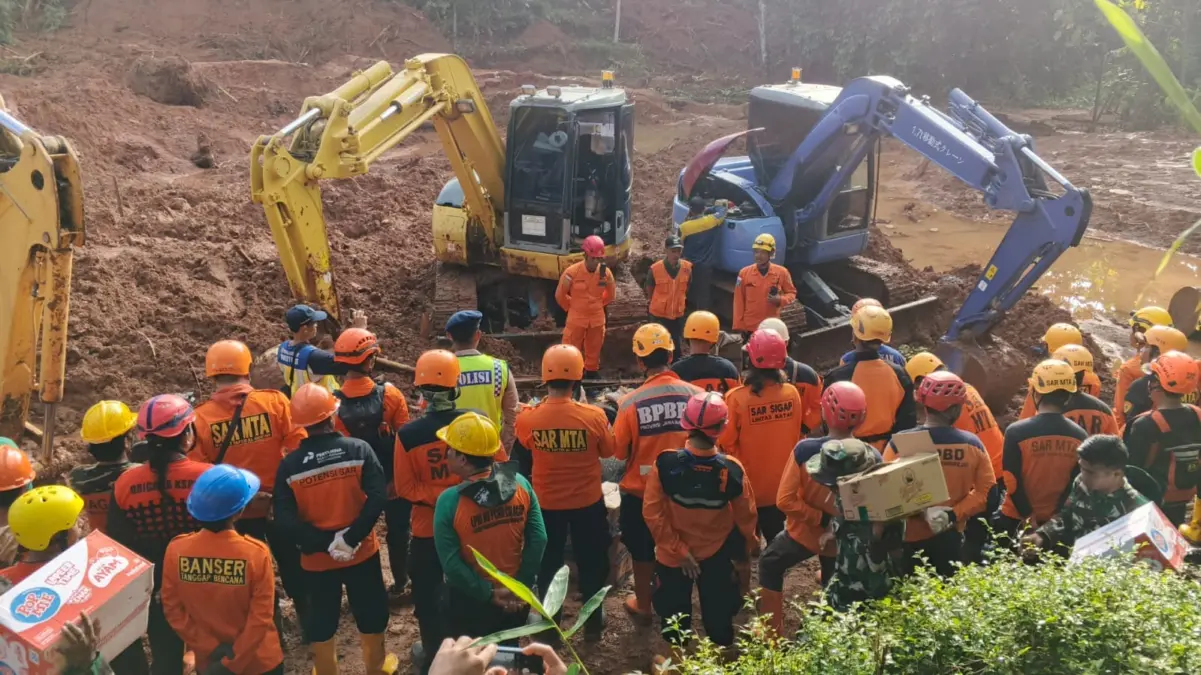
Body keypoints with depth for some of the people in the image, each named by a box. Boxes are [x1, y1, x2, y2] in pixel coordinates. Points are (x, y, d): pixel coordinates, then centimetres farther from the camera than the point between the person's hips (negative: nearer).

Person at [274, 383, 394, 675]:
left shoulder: (289, 465, -11)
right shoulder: (358, 449, -14)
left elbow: (284, 519, -16)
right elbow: (377, 497, -22)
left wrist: (323, 543, -14)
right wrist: (352, 537, -18)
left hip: (317, 558, 0)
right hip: (361, 551, 0)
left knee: (321, 619, 19)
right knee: (370, 610, 21)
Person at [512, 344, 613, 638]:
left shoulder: (528, 418, -18)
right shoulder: (594, 416, -21)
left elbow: (522, 461, 0)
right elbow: (608, 451, -1)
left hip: (546, 503, 1)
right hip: (587, 502, 0)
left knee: (548, 563, 20)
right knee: (591, 561, 20)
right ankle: (592, 621, 34)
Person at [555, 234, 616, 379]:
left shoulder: (606, 272, -11)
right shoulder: (572, 272, -19)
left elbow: (611, 295, 9)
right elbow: (560, 295, -5)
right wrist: (572, 308, 5)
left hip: (597, 319, 3)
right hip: (576, 319, -3)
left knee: (594, 350, 19)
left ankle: (592, 372, 38)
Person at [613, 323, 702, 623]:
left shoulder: (630, 402, -22)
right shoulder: (697, 395, -16)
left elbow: (619, 451, -10)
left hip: (641, 490, -2)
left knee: (643, 550, 20)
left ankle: (643, 606, 36)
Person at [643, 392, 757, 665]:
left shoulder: (665, 464, -28)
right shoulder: (732, 470, -25)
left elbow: (652, 513, -23)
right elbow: (746, 518, -10)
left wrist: (679, 550, -13)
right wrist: (747, 544, 11)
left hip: (672, 556, 0)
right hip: (717, 554, 1)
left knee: (674, 615, 24)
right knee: (718, 616, 24)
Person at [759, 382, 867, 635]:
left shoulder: (804, 450, -27)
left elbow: (785, 500, -25)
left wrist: (819, 519, -20)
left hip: (805, 532, -1)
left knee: (770, 565, 27)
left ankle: (772, 633, 29)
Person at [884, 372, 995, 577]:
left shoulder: (900, 443, -15)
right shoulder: (972, 444, -6)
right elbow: (986, 490, -4)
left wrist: (919, 512, -12)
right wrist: (955, 514, -7)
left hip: (908, 537, -2)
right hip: (950, 537, 2)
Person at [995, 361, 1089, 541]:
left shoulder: (1017, 432, -17)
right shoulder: (1080, 436, -5)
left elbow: (1012, 483, -17)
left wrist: (1029, 517, -8)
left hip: (1017, 519, -4)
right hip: (1059, 521, 4)